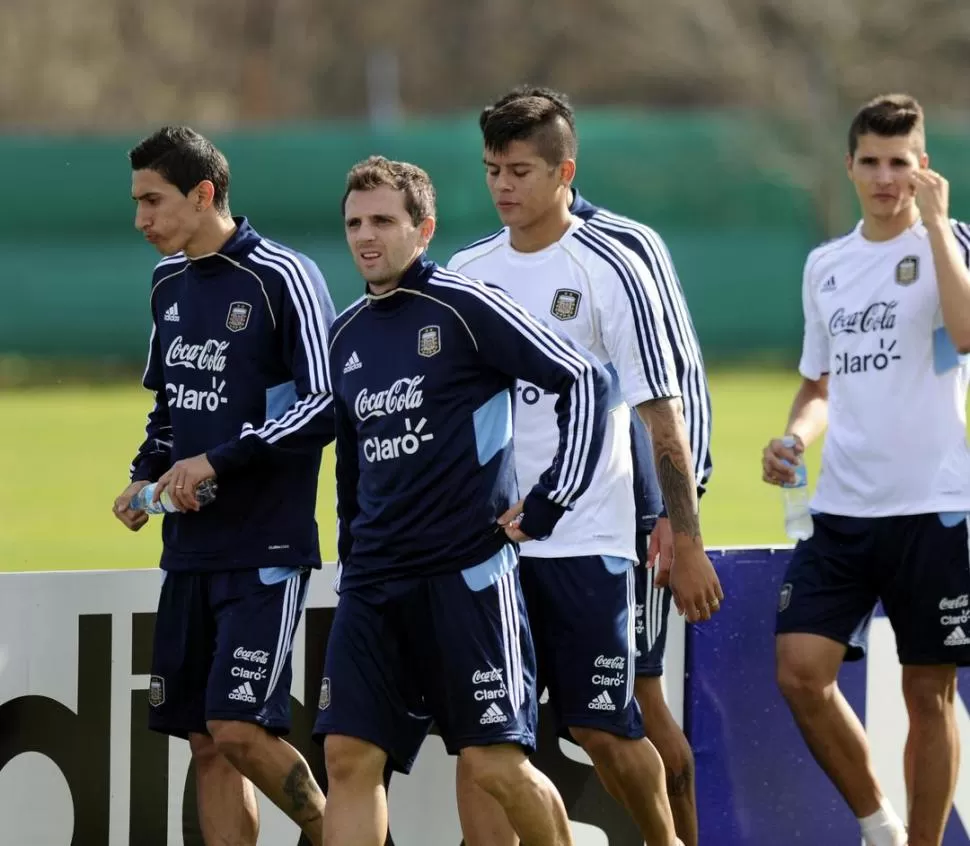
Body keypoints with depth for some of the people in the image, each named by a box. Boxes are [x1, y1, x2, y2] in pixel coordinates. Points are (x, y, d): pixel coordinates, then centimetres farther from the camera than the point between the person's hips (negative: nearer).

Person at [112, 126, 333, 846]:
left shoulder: (282, 279, -11)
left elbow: (328, 404, -16)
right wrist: (146, 476, 6)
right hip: (190, 546, 7)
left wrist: (218, 460, -18)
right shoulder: (170, 285, 12)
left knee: (239, 728, -14)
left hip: (267, 550, -7)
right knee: (206, 740, 5)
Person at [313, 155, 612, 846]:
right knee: (349, 756, -2)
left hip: (468, 573, -6)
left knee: (497, 764, -7)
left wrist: (549, 503, -10)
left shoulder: (465, 308, -7)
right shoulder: (348, 336, 13)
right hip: (373, 582, 6)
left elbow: (584, 381, -9)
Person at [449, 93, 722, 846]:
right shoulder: (464, 272, 7)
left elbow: (664, 418, -7)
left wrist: (687, 545, -9)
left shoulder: (611, 271, -7)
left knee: (604, 729, 3)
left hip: (585, 542, -4)